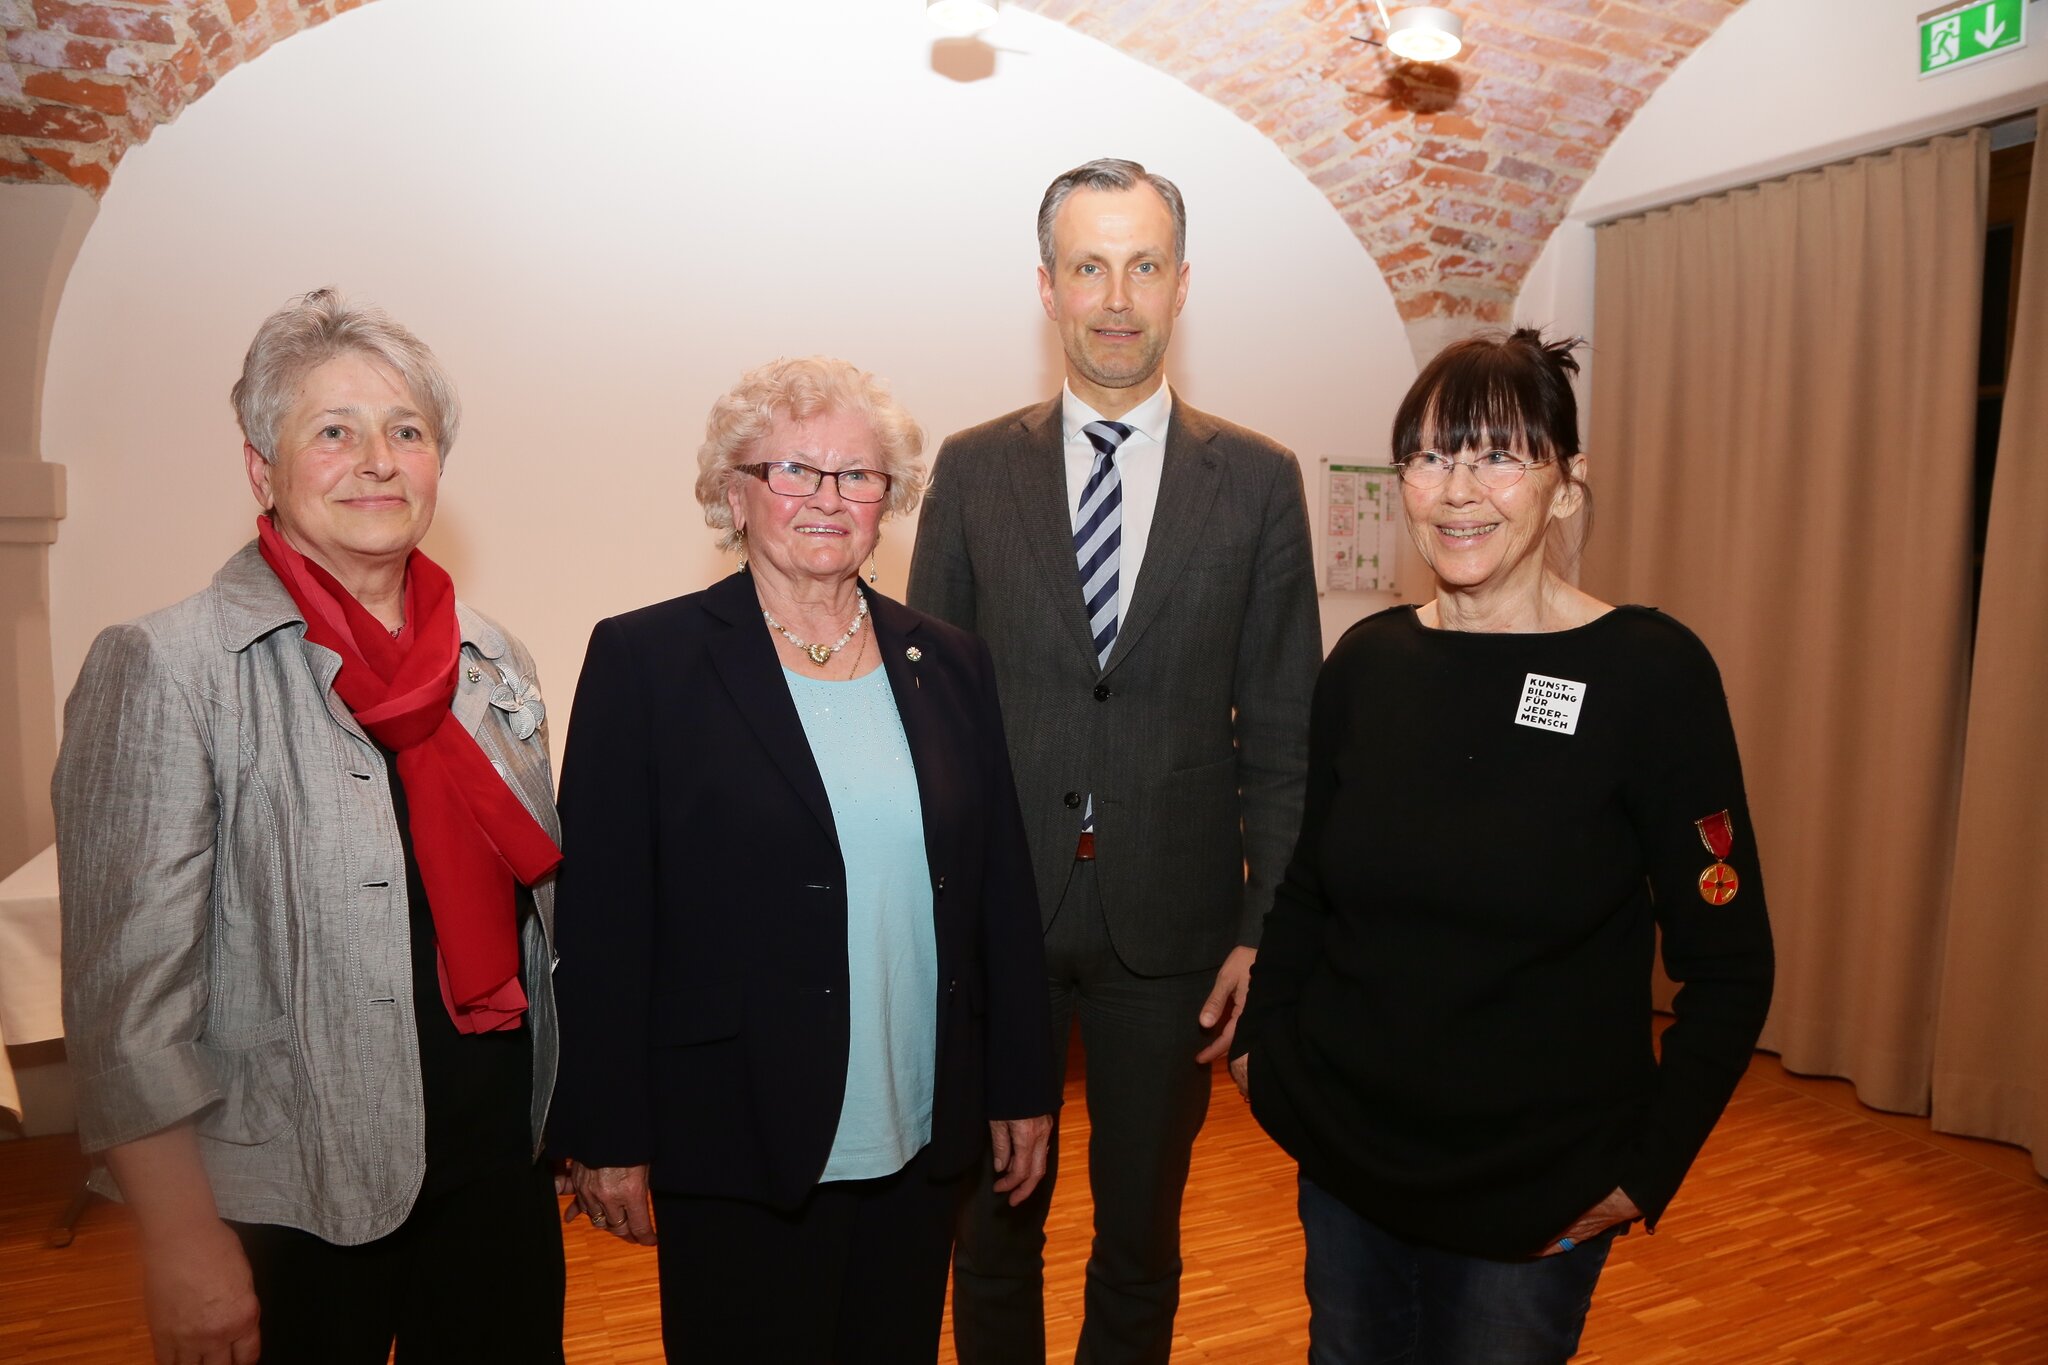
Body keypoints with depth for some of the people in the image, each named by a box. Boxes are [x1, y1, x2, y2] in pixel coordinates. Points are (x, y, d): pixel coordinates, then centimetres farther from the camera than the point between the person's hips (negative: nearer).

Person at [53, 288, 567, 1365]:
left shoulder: (494, 661, 4)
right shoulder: (165, 669, -12)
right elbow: (127, 988, -13)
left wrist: (588, 1132, 13)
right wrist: (184, 1242, -12)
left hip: (501, 1153, 5)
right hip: (290, 1194, -5)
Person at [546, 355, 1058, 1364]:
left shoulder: (948, 664, 4)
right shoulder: (646, 660, -7)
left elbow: (1000, 891, 6)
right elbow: (602, 918, -8)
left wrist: (1022, 1088, 7)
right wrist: (607, 1139, -7)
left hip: (921, 1141, 4)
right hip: (739, 1145, -4)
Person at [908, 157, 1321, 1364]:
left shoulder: (1259, 481, 0)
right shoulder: (973, 470, 2)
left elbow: (1281, 732, 0)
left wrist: (1262, 932, -4)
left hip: (1170, 918, 0)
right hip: (992, 910, 1)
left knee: (1143, 1230, 17)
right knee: (994, 1223, 17)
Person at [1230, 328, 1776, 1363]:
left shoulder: (1651, 672, -13)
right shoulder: (1368, 661, -3)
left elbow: (1728, 964, -9)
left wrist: (1647, 1170, -10)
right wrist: (1259, 1042, 0)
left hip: (1537, 1194, -3)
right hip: (1343, 1158, 4)